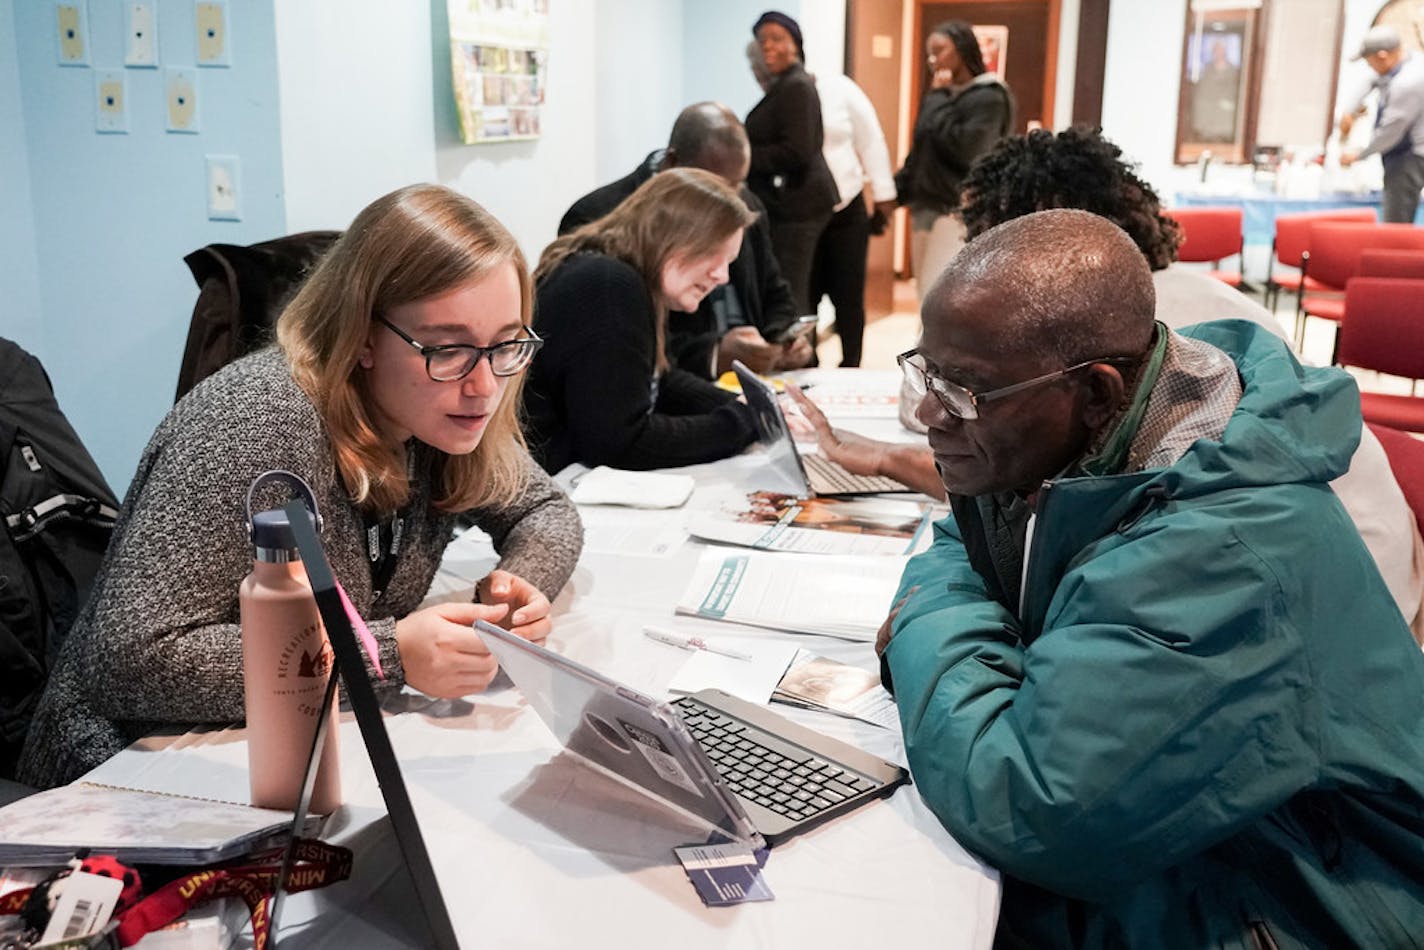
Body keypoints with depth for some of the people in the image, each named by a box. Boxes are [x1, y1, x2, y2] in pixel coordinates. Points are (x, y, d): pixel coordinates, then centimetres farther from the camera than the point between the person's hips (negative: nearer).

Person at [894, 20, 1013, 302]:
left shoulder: (988, 98, -7)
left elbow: (964, 149, -20)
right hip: (924, 208, 8)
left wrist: (938, 99, -11)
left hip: (958, 213, -8)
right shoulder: (942, 96, 16)